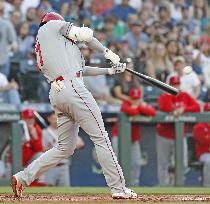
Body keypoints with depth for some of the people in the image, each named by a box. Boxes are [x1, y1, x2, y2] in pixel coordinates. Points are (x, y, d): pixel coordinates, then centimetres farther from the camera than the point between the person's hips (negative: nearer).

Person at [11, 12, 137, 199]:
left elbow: (80, 68, 28)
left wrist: (109, 71, 26)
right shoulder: (54, 25, 11)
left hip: (55, 93, 8)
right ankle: (118, 188, -8)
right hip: (72, 86, -8)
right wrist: (107, 52, 12)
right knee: (100, 137, -6)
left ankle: (22, 178, 10)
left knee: (65, 147, 13)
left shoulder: (39, 50, 30)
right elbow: (85, 34, -1)